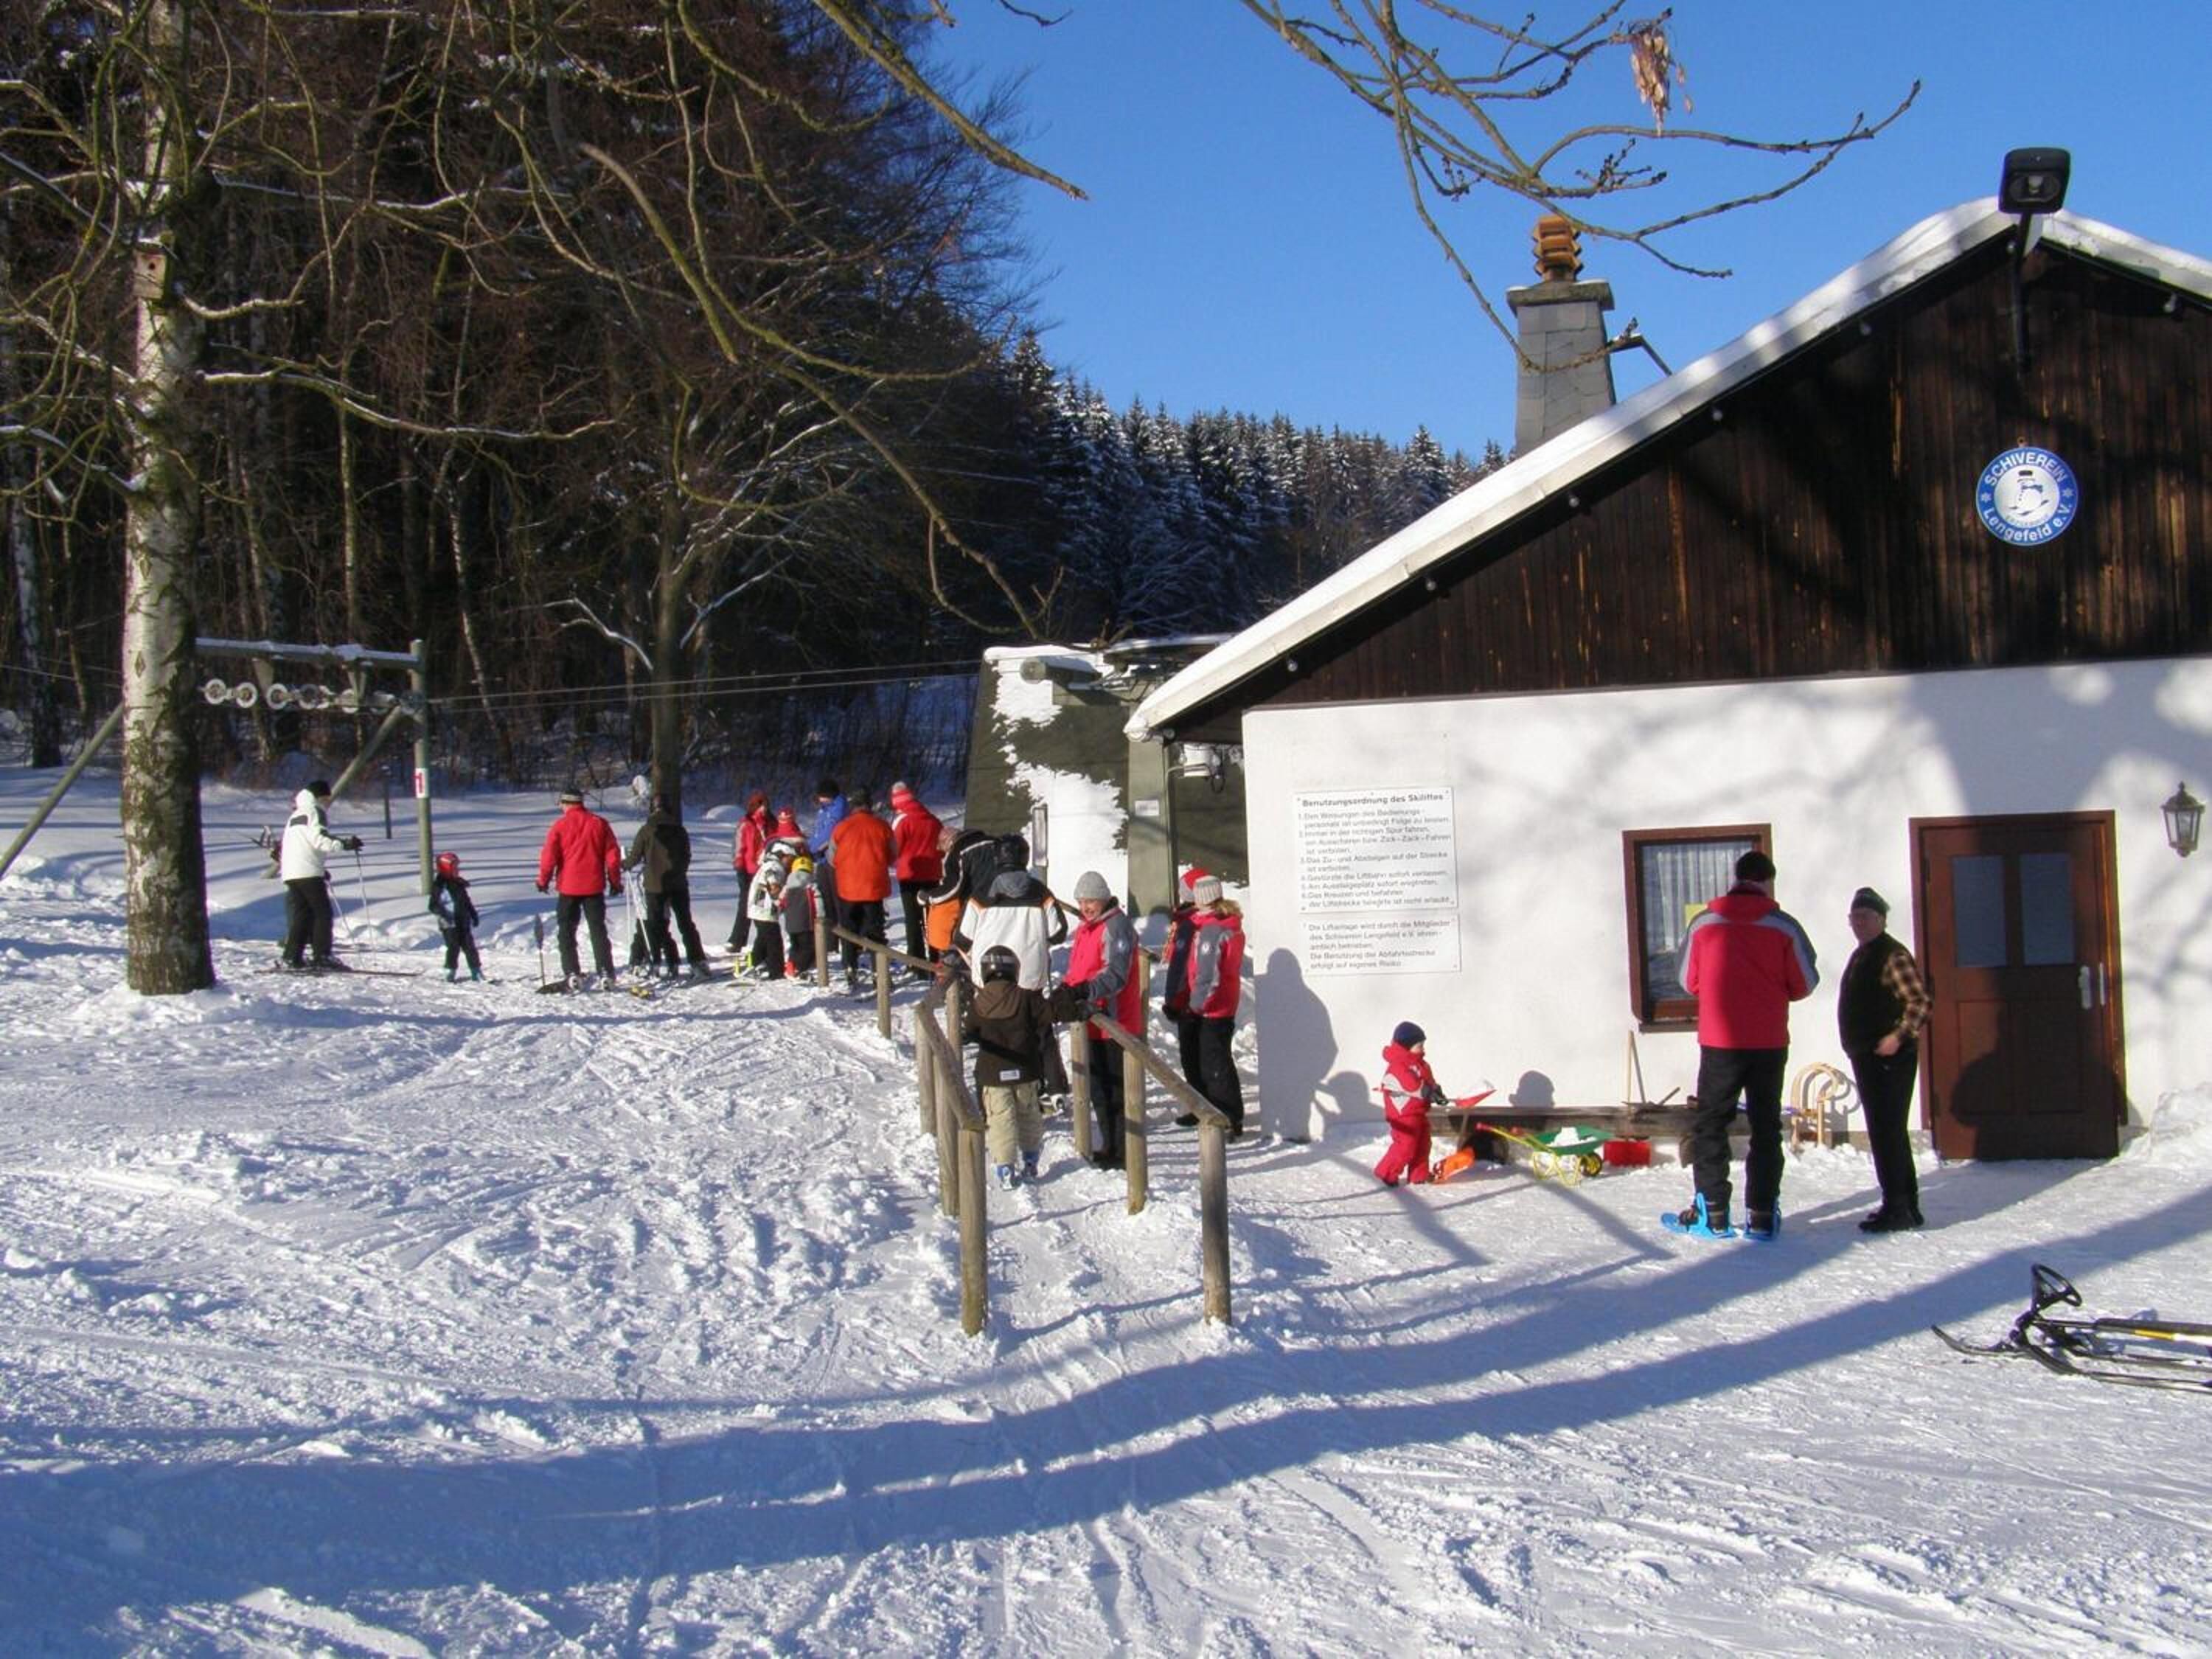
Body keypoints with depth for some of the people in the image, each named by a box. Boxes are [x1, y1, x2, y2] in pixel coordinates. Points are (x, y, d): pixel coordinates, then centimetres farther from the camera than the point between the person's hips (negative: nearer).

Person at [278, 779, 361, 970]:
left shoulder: (296, 815, 25)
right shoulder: (314, 811, -3)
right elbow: (319, 840, -16)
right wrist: (344, 844, -17)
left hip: (290, 872, 9)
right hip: (308, 871, -9)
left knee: (302, 914, 10)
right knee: (322, 913, -6)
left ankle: (292, 956, 5)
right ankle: (322, 955, -12)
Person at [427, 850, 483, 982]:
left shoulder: (458, 883, 11)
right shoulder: (438, 886, -8)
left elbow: (467, 901, 21)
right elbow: (433, 906, -10)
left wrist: (473, 914, 21)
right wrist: (441, 912, -28)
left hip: (463, 920, 6)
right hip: (449, 923, -6)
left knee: (469, 946, 5)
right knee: (454, 947, -8)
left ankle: (476, 970, 11)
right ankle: (451, 971, 5)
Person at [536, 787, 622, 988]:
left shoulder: (560, 825, -6)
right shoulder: (599, 823, 2)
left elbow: (549, 856, -9)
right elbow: (613, 855, 3)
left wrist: (543, 881, 4)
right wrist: (615, 881, 12)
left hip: (569, 887, -2)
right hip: (595, 886, 2)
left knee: (567, 932, 8)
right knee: (598, 931, 7)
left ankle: (571, 973, 0)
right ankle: (606, 973, -1)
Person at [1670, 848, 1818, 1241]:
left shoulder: (1704, 923, -2)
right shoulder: (1784, 926, -6)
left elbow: (1689, 981, 6)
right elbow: (1804, 984, 0)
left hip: (1719, 1042, 0)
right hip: (1769, 1043, 0)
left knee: (1709, 1125, 9)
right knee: (1766, 1128, 10)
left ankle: (1712, 1214, 6)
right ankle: (1761, 1217, 8)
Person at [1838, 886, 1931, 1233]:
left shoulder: (1893, 955, -12)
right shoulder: (1860, 957, 17)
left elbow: (1920, 1002, -18)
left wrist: (1899, 1036, -23)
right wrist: (1856, 1045, 20)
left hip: (1889, 1058, -10)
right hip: (1866, 1058, 10)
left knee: (1887, 1132, -10)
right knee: (1889, 1132, 15)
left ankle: (1897, 1208, -8)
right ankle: (1906, 1207, 22)